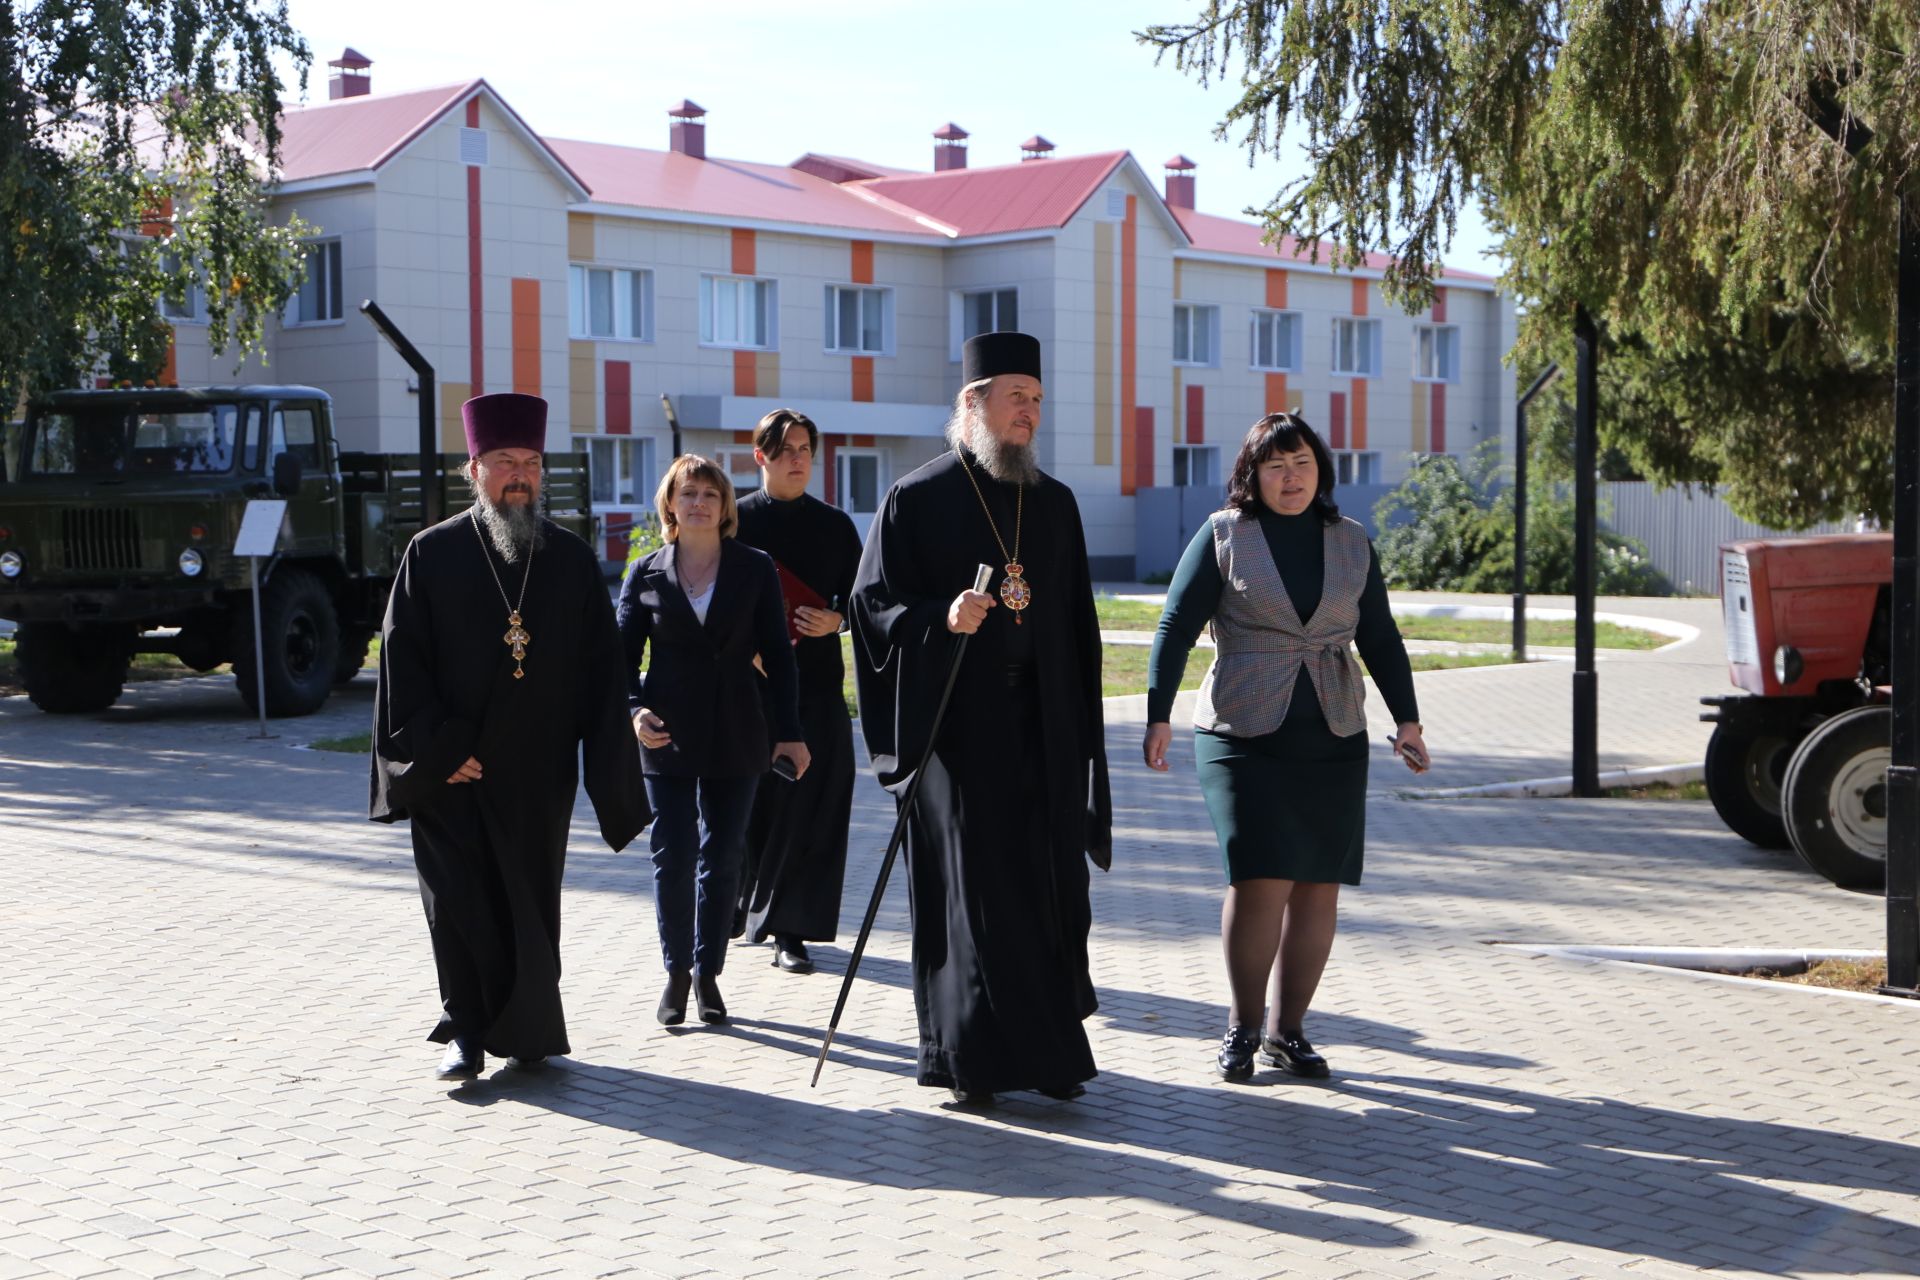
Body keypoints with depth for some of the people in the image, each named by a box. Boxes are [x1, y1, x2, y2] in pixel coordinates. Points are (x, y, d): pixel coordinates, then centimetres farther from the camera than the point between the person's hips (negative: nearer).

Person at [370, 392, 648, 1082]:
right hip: (453, 767, -2)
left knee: (530, 905, 8)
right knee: (459, 903, 0)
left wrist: (606, 763, -2)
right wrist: (437, 748, -11)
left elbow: (601, 668, 4)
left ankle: (526, 1030, 21)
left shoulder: (572, 559, 4)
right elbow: (402, 657, -3)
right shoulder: (432, 553, -2)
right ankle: (467, 1030, 12)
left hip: (538, 772, 2)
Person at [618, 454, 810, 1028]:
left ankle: (708, 972, 18)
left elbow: (777, 655, 3)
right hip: (669, 736, 0)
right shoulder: (645, 576, 3)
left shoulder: (754, 570, 3)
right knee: (672, 858, 0)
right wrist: (635, 709, -14)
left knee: (722, 859, 6)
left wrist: (790, 732, 0)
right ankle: (677, 973, 15)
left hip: (736, 735, 0)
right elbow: (624, 656, 4)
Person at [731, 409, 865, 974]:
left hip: (815, 682, 1)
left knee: (806, 804, -3)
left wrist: (832, 620, -10)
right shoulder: (734, 520, 3)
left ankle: (790, 928, 4)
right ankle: (743, 902, 25)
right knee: (748, 797, 2)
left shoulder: (835, 526, 9)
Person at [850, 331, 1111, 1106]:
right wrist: (943, 619, -23)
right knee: (969, 888, -1)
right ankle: (973, 1057, 7)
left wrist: (1081, 733, 10)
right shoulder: (917, 500, -2)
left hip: (1041, 728, 4)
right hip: (957, 726, -4)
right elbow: (873, 604, -4)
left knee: (1049, 886, 5)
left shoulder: (1055, 503, 11)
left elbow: (1077, 625, 14)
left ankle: (1049, 1047, 15)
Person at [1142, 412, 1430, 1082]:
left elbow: (1380, 639, 13)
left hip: (1332, 740, 4)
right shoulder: (1223, 535, 1)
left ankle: (1287, 1030, 14)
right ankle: (1242, 1024, 3)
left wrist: (1407, 718, 3)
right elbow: (1177, 626, -3)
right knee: (1261, 879, -14)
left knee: (1318, 887, 1)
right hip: (1244, 734, -4)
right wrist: (1158, 716, -11)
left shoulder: (1351, 543, 11)